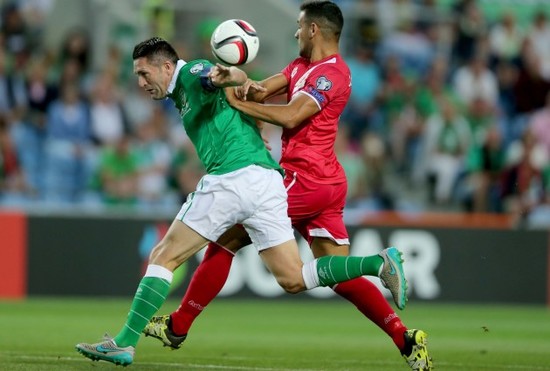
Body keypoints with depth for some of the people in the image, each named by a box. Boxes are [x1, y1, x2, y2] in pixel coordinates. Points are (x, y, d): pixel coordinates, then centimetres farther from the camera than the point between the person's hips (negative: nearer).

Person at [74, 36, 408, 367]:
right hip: (268, 181, 9)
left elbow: (240, 77, -19)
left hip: (234, 176, -9)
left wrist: (227, 76, -43)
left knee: (163, 257, -2)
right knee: (294, 280, 5)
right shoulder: (183, 96, 30)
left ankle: (125, 343, -5)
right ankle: (380, 263, -7)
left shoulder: (192, 72, 1)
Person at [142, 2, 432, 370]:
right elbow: (267, 88, 9)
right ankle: (405, 338, -5)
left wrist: (238, 102, -22)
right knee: (341, 276, 5)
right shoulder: (303, 66, 17)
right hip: (328, 184, 10)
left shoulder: (331, 73, -14)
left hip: (306, 180, -10)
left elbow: (291, 116, -25)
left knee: (225, 239, -1)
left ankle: (177, 326, 6)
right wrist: (250, 87, -15)